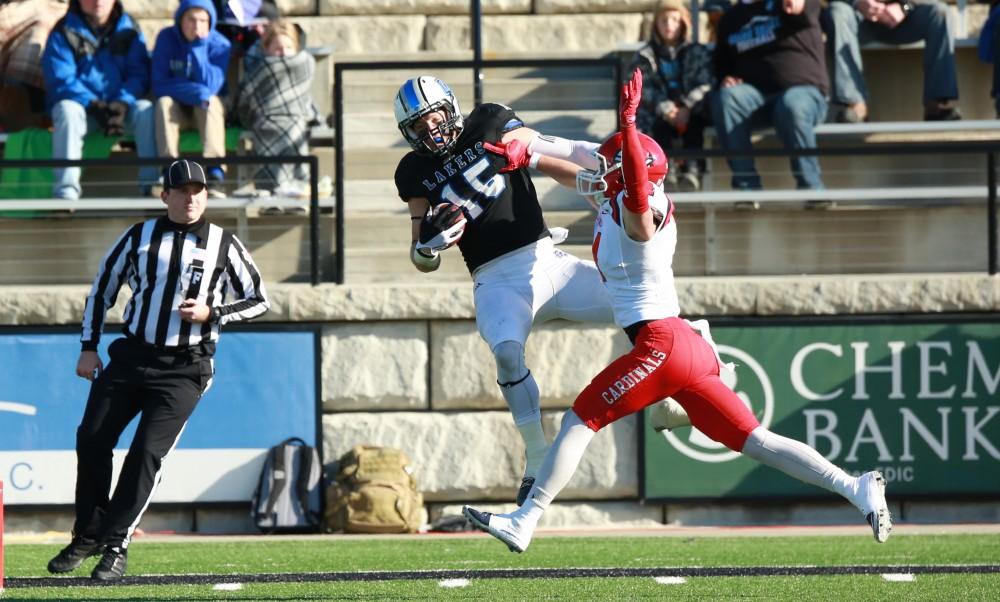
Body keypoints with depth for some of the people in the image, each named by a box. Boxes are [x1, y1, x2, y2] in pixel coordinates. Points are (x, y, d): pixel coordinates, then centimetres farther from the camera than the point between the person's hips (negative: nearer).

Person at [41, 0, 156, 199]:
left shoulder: (129, 30, 5)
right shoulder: (64, 32, -3)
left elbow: (139, 74, -1)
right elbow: (61, 80, -11)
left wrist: (122, 103, -21)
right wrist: (93, 105, -24)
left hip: (121, 108, 2)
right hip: (83, 107, -2)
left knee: (146, 111, -28)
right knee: (67, 109, -34)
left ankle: (152, 184, -26)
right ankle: (65, 190, -41)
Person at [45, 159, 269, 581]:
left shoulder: (223, 245, 1)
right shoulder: (139, 237, 6)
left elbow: (258, 300, 5)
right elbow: (103, 288, 14)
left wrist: (211, 313, -12)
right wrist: (88, 348, 8)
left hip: (184, 370, -3)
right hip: (131, 357, 3)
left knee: (147, 452, -13)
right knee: (91, 440, -1)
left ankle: (116, 546, -7)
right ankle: (87, 536, 14)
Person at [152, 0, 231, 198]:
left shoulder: (219, 45, -11)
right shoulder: (166, 39, -9)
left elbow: (211, 86, -24)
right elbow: (160, 85, -14)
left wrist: (197, 48, -28)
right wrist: (196, 92, -29)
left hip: (208, 113, -1)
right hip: (177, 110, 1)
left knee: (211, 100, -33)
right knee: (164, 103, -31)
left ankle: (215, 174, -45)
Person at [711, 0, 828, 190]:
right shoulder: (731, 18, 18)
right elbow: (721, 61, 29)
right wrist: (725, 77, 3)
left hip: (804, 91, -4)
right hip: (756, 95, 4)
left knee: (792, 105, -39)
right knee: (726, 96, -29)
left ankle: (811, 189, -27)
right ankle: (746, 188, -29)